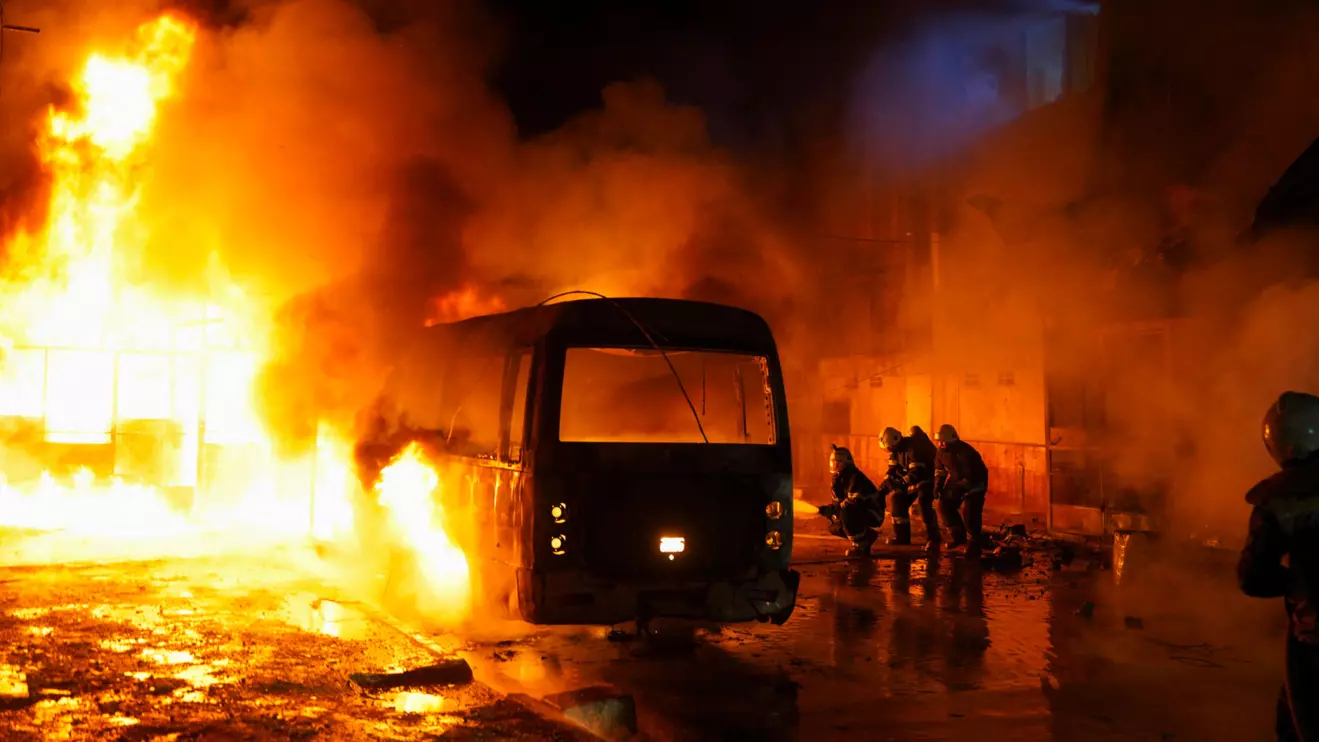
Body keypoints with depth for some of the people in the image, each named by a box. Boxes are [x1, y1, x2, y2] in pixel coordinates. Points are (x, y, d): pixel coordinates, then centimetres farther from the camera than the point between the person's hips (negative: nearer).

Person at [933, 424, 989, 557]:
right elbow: (939, 469, 9)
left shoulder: (964, 452, -33)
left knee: (968, 511, -21)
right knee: (945, 504, 4)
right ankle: (959, 536, 19)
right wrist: (938, 485, -3)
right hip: (958, 481, 8)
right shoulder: (942, 451, -8)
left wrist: (956, 489, -37)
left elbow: (970, 476, -35)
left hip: (975, 482, -8)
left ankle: (974, 545, -9)